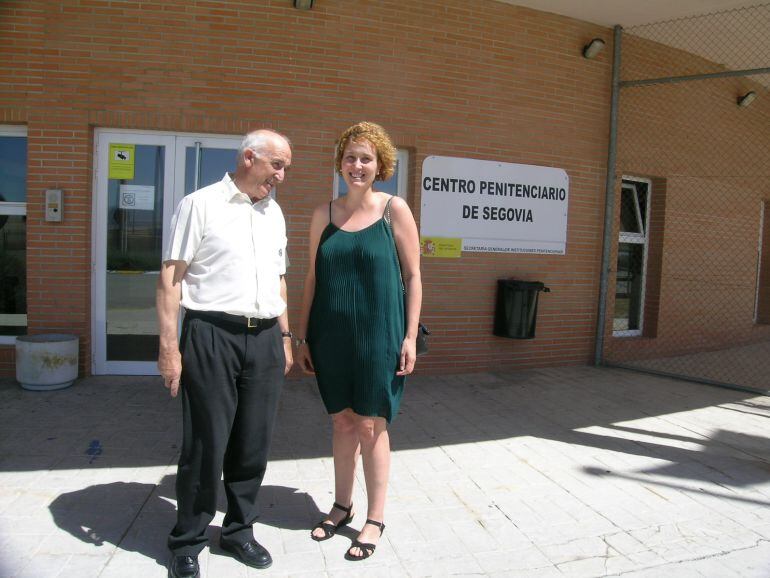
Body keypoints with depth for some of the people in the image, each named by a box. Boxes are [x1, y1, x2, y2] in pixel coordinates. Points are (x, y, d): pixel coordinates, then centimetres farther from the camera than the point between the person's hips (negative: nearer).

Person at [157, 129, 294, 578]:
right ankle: (188, 541, 22)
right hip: (212, 335, -5)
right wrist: (169, 345, -12)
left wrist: (285, 337, 17)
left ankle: (239, 529, 29)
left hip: (265, 339, 5)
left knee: (254, 443, 11)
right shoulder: (200, 205, -2)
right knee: (205, 444, 3)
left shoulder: (274, 212, 16)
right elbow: (171, 276, -6)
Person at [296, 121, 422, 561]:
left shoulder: (395, 209, -3)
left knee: (371, 425, 4)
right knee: (342, 421, 14)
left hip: (378, 334, -3)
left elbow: (413, 276, -3)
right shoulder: (324, 215, 7)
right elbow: (313, 278, 10)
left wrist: (410, 336, -8)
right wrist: (303, 336, 8)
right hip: (332, 335, 4)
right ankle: (342, 506, 33)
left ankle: (376, 519, 20)